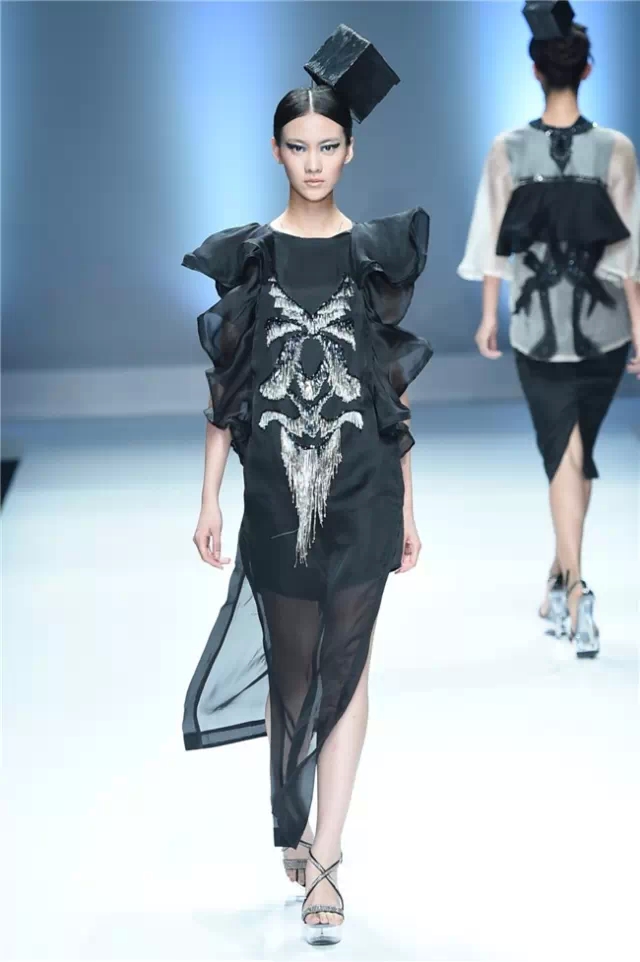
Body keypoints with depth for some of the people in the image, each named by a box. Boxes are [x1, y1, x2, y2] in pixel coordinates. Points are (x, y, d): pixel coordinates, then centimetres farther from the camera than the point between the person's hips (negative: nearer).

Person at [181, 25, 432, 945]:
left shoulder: (376, 255, 4)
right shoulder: (245, 256, 3)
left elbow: (396, 387, 7)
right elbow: (225, 385, 4)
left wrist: (407, 506, 6)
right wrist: (210, 499, 0)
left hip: (363, 490, 0)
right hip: (277, 490, 0)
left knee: (345, 664, -3)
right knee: (293, 665, 8)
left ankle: (321, 856, -1)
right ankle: (301, 832, 26)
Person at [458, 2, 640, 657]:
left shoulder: (507, 151, -7)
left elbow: (494, 242, -2)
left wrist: (489, 315, 11)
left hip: (536, 326, 0)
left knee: (563, 455, 2)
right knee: (580, 448, 18)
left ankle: (574, 587, -14)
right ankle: (561, 577, 28)